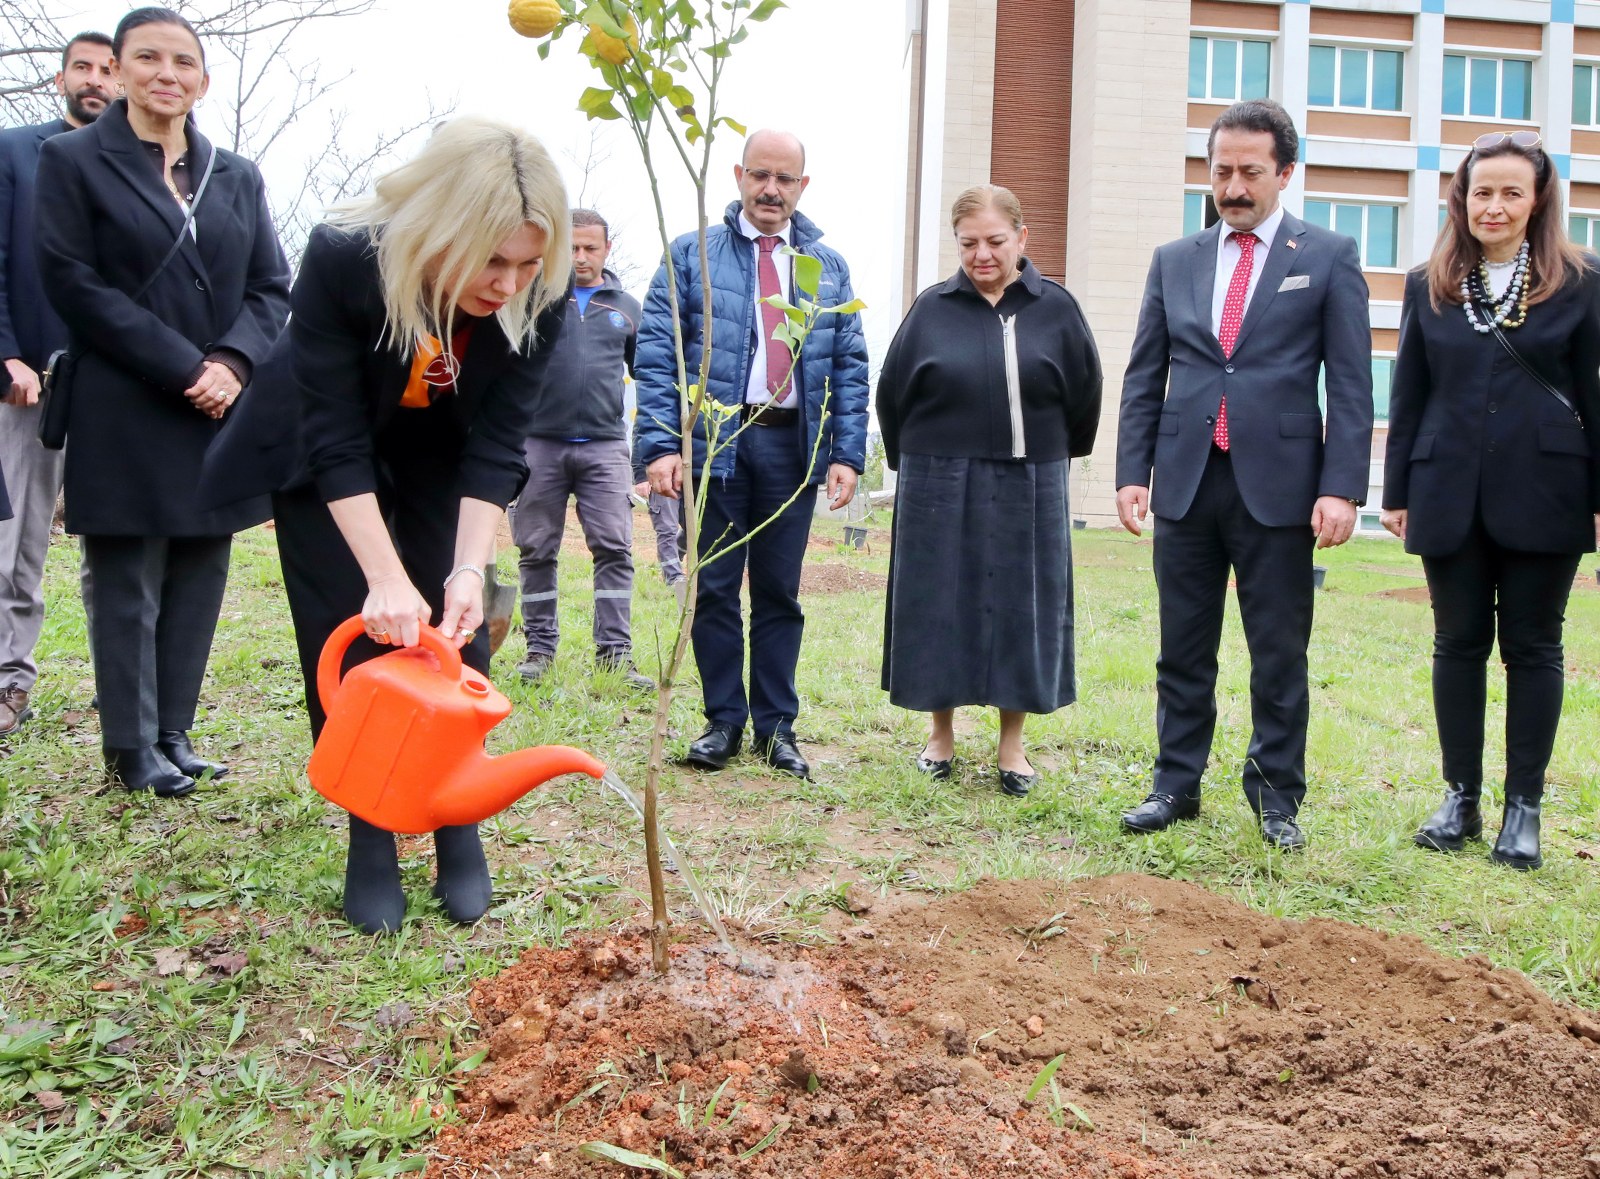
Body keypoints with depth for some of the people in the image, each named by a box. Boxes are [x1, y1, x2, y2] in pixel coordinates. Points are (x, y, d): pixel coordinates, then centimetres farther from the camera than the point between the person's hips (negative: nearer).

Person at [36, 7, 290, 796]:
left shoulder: (238, 177, 15)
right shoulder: (72, 160, 2)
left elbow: (270, 287, 10)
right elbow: (71, 281, -7)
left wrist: (233, 362, -10)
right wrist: (182, 367, -15)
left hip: (221, 410, 4)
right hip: (125, 414, -4)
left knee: (199, 578, 6)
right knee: (128, 583, 0)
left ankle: (173, 736, 16)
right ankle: (132, 749, 10)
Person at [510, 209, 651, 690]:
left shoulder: (627, 307, 14)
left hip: (604, 445, 1)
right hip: (539, 442, -1)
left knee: (614, 548, -7)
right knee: (537, 550, 4)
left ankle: (615, 650, -5)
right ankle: (540, 646, 15)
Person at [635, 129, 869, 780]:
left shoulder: (828, 268, 12)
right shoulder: (693, 255, 4)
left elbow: (850, 367, 9)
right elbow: (656, 354, -3)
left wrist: (847, 453, -1)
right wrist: (660, 445, -13)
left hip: (793, 446, 2)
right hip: (714, 441, -1)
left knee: (780, 592, 7)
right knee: (714, 587, 4)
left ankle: (776, 726, 17)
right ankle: (723, 720, 16)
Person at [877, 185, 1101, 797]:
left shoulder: (1056, 309, 1)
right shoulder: (932, 309, 1)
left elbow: (1084, 397, 8)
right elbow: (892, 395, 8)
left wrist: (1048, 461, 13)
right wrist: (916, 466, 11)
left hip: (1027, 492, 0)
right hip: (938, 490, 0)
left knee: (1022, 609, 5)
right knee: (938, 607, 5)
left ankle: (1012, 747, 17)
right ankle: (941, 735, 21)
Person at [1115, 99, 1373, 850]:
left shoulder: (1329, 258, 3)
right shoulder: (1174, 260, 11)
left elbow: (1350, 385, -2)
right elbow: (1143, 379, 11)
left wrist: (1341, 487, -11)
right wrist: (1132, 471, 1)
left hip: (1278, 485, -2)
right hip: (1186, 480, 3)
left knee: (1280, 654, 5)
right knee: (1183, 650, 10)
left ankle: (1276, 795, 20)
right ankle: (1176, 784, 21)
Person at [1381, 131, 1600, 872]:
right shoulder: (1429, 287, 7)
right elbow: (1407, 395, 8)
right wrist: (1396, 492, 5)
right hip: (1450, 497, 2)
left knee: (1532, 648, 5)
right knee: (1458, 645, 7)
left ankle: (1524, 807, 14)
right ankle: (1460, 798, 18)